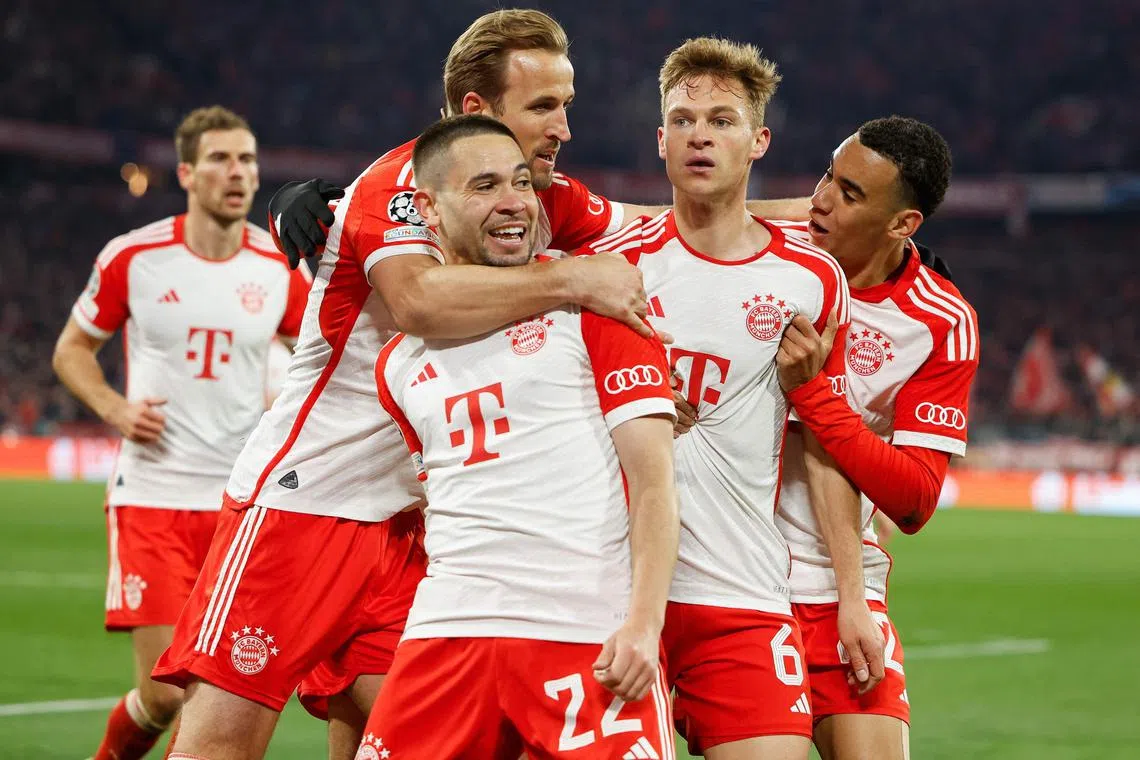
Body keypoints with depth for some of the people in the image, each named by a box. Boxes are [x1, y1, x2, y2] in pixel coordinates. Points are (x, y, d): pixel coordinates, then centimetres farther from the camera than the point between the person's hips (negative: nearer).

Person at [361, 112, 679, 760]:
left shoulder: (594, 305, 3)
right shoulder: (401, 363, 17)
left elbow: (654, 479, -4)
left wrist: (643, 622, -15)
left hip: (594, 638, -4)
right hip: (449, 630, 4)